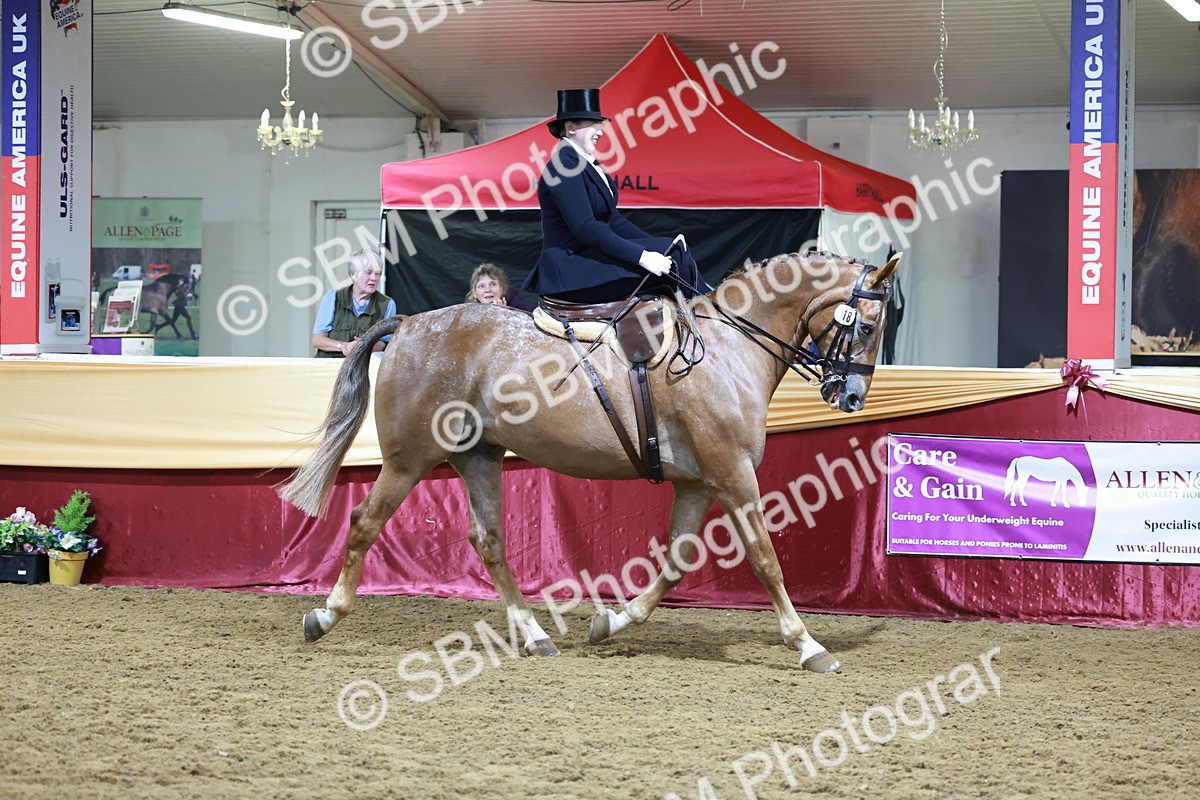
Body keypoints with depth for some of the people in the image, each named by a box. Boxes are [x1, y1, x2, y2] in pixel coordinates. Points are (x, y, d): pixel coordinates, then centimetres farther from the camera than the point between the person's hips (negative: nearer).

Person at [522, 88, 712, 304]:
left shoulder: (589, 164, 16)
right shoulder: (565, 165, -16)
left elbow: (612, 219, 15)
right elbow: (585, 228, -24)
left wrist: (655, 245, 2)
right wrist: (641, 256, -26)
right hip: (572, 269, -10)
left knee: (675, 249, -3)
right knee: (675, 252, -14)